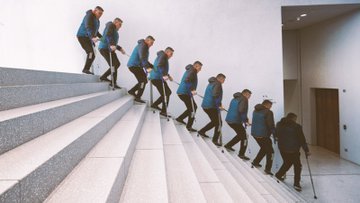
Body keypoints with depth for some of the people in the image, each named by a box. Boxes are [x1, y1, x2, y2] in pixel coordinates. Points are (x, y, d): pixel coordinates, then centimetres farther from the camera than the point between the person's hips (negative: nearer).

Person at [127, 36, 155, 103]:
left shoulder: (145, 47, 20)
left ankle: (132, 91, 21)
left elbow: (145, 60, 25)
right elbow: (142, 58, -27)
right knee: (143, 81, -13)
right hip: (134, 65, -10)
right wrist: (147, 67, -37)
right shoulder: (142, 46, -13)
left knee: (143, 80, 12)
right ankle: (137, 97, -11)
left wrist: (152, 66, 19)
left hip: (137, 66, 10)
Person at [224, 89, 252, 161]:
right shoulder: (244, 100, -9)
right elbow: (242, 111, -22)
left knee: (240, 134, 25)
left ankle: (228, 145, 24)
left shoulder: (234, 99, 18)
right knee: (244, 137, 4)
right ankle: (241, 154, 5)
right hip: (236, 121, -9)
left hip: (229, 120, 9)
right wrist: (246, 120, -10)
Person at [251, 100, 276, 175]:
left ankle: (256, 162, 28)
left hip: (254, 133, 8)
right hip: (263, 135, -8)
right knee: (270, 151, 7)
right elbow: (271, 125, -16)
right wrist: (274, 133, -1)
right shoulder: (268, 112, -14)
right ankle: (268, 169, 3)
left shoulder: (255, 111, 9)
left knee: (264, 148, 28)